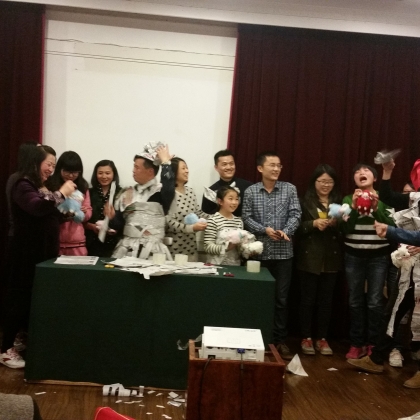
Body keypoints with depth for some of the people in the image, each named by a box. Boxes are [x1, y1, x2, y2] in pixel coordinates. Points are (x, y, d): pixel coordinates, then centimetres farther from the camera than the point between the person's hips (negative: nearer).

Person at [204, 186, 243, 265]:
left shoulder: (239, 221, 8)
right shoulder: (213, 221, -12)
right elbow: (208, 247, -15)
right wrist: (226, 247, -25)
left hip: (235, 265, 6)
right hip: (217, 265, -5)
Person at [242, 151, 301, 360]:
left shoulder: (289, 189, 4)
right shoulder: (250, 192, 3)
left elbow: (295, 215, -2)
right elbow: (246, 218, -1)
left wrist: (285, 231, -19)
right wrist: (265, 230, -15)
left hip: (283, 252, 0)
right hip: (259, 251, 0)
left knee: (281, 298, 5)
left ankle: (280, 339, 16)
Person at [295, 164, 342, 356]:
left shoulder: (339, 202, 8)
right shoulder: (305, 201, -1)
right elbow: (297, 228, -5)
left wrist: (336, 223, -13)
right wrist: (314, 223, -19)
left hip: (331, 259, 3)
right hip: (310, 258, -2)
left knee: (326, 300, 8)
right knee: (308, 299, 4)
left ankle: (322, 339, 19)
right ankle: (306, 338, 15)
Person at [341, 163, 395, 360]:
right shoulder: (348, 199, 4)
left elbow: (391, 226, -9)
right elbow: (345, 229, -5)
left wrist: (376, 208, -21)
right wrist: (354, 208, -18)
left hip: (378, 257, -1)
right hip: (353, 257, 2)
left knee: (374, 302, -1)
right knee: (355, 301, 5)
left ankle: (372, 344, 13)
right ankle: (356, 344, 16)